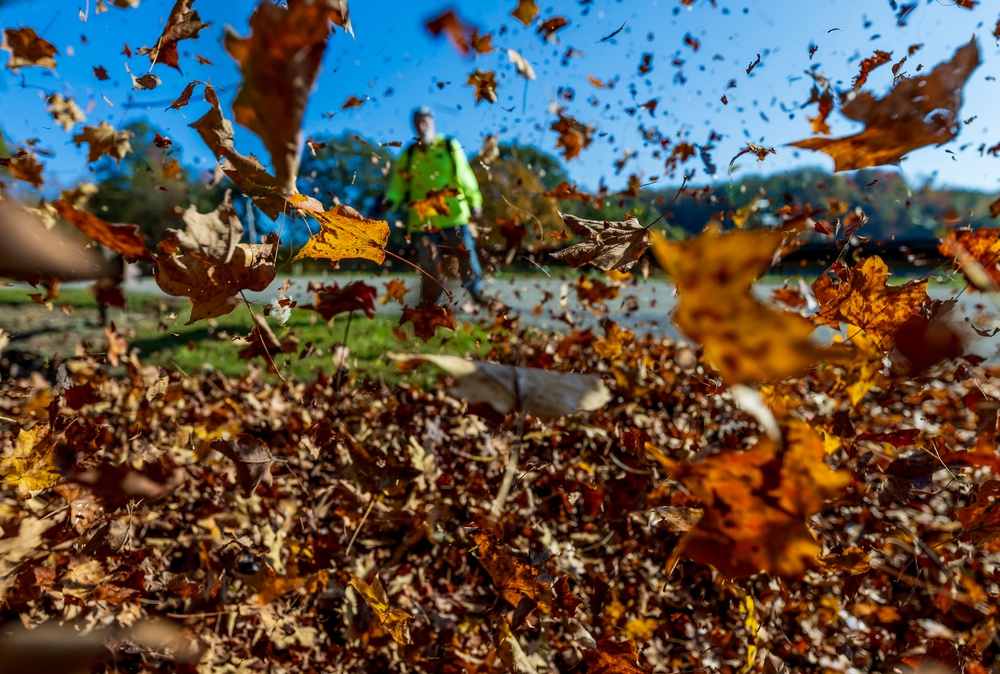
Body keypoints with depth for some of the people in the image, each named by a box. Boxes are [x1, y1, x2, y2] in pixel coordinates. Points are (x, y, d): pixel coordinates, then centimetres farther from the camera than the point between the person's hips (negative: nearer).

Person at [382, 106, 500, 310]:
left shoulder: (451, 146, 5)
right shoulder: (408, 154, 10)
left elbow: (465, 175, 6)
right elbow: (399, 183, 6)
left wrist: (474, 201, 3)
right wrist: (391, 200, -12)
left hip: (454, 215, -1)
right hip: (423, 219, 1)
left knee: (466, 256, 3)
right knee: (428, 265, 7)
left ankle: (478, 294, 19)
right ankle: (428, 302, 20)